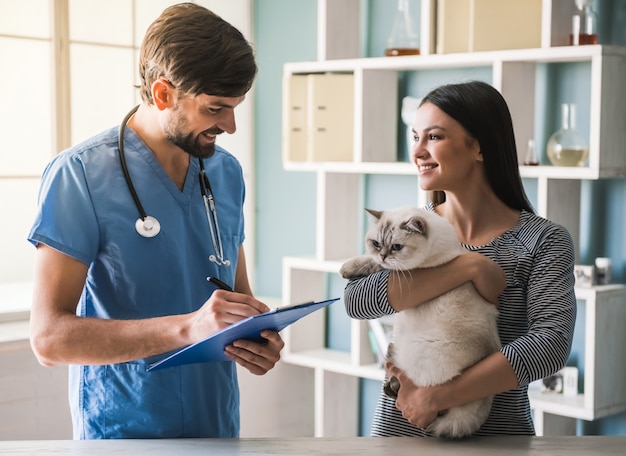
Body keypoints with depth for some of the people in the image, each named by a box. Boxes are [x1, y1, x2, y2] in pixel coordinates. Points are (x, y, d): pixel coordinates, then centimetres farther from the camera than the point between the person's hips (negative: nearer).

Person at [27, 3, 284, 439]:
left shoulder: (227, 172, 4)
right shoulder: (80, 175, -16)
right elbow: (50, 337, -21)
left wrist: (258, 338, -10)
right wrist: (188, 327, -30)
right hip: (122, 434, -5)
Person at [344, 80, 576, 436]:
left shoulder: (543, 241, -9)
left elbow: (551, 345, -21)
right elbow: (356, 301, -17)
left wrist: (438, 397, -24)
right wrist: (470, 268, -23)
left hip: (496, 433, -2)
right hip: (400, 427, 3)